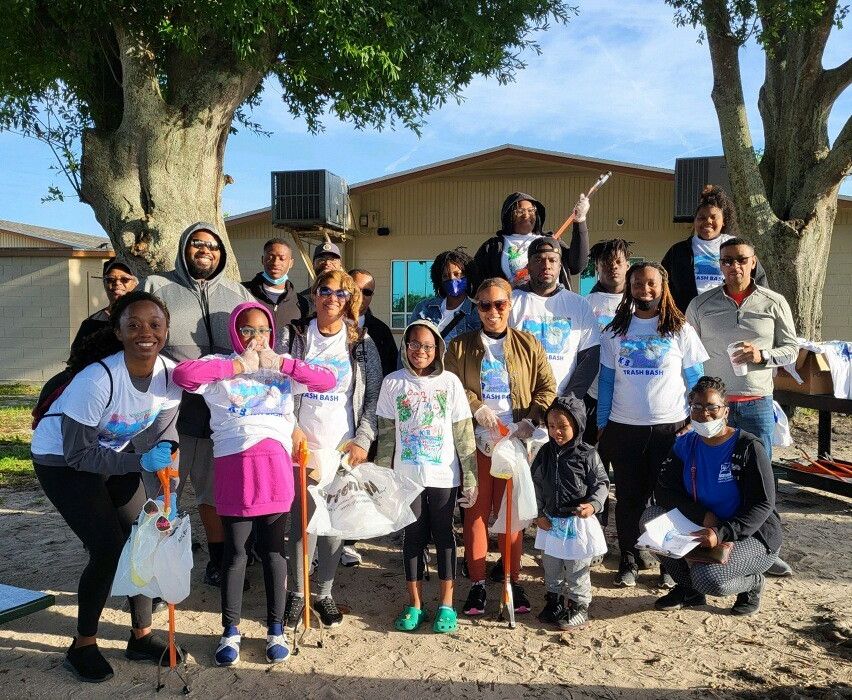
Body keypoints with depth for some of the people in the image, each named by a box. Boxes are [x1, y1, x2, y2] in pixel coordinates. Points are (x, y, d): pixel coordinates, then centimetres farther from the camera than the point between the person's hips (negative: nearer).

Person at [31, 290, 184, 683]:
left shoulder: (170, 374, -17)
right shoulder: (97, 379, -34)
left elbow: (160, 437, -9)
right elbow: (78, 454, -28)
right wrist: (140, 462, -35)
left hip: (114, 456, 6)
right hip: (62, 459, -6)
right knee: (107, 549, -11)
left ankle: (141, 636, 21)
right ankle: (83, 646, 12)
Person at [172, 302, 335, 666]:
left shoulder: (283, 369, 14)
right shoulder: (220, 365, 7)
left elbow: (328, 380, 2)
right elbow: (181, 374, -13)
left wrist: (281, 363, -3)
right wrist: (239, 366, -9)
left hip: (274, 463, 1)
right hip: (232, 464, -1)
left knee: (273, 548, 10)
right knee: (235, 550, 9)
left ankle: (276, 629, 24)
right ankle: (230, 631, 24)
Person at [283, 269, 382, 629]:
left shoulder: (362, 343, 5)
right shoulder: (293, 337, 4)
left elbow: (374, 396, 2)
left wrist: (362, 440, -7)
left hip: (344, 450, 1)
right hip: (301, 449, -1)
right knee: (303, 523, -1)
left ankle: (324, 592, 24)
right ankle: (296, 592, 18)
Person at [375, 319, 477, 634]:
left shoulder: (450, 382, -3)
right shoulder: (393, 383, 0)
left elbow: (464, 434, -1)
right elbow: (386, 434, 4)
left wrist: (470, 477, -3)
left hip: (444, 475, -1)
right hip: (407, 475, 1)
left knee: (443, 535, 9)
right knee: (413, 536, 9)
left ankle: (446, 604, 21)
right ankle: (415, 605, 23)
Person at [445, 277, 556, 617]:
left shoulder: (528, 345, 7)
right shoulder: (460, 346, 5)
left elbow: (547, 388, 5)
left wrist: (531, 420, -9)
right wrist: (476, 407, -16)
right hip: (475, 440, 0)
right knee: (476, 510, 3)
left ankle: (513, 581, 19)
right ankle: (477, 583, 14)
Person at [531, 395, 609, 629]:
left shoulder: (587, 455, -13)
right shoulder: (545, 453, -1)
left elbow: (601, 483, -6)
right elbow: (536, 484, 6)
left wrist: (593, 504, -23)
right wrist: (538, 514, 1)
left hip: (578, 522, -4)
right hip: (551, 522, 4)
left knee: (577, 569, 7)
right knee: (551, 567, 18)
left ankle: (579, 606, 24)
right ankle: (554, 601, 36)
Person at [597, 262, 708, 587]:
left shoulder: (680, 330, 1)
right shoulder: (615, 332, 5)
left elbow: (696, 380, 4)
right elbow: (606, 380, 7)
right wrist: (602, 426, 5)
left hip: (670, 427, -1)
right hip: (624, 427, 1)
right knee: (629, 497, 9)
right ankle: (628, 560, 22)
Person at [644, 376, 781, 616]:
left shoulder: (749, 447, -15)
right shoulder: (685, 445, -1)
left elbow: (763, 504, -20)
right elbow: (664, 491, -6)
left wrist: (721, 533, -33)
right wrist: (703, 515, -23)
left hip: (753, 536, -5)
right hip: (703, 529, 6)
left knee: (708, 578, -31)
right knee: (651, 517, -17)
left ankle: (751, 582, 6)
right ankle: (688, 589, 1)